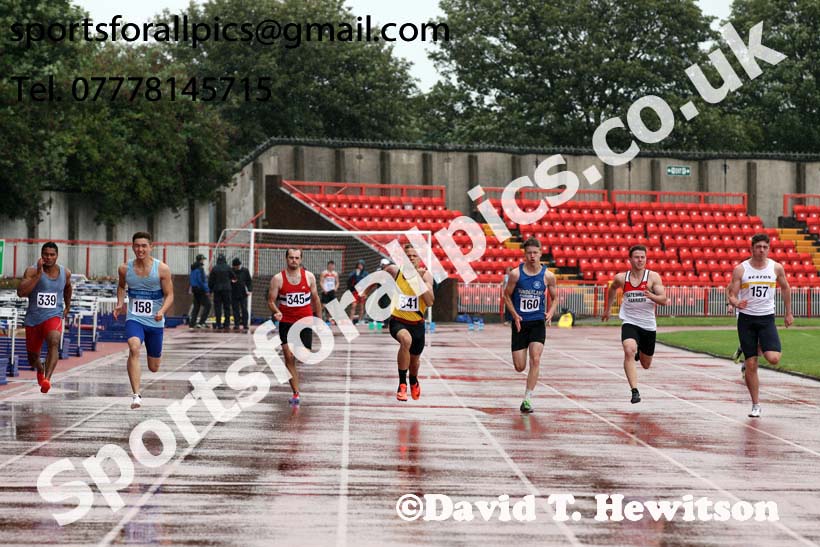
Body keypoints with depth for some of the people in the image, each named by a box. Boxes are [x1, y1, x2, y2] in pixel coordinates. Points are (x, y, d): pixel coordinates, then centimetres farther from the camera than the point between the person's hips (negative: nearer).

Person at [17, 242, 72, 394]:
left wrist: (67, 307, 32)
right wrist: (39, 274, -28)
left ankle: (47, 379, -41)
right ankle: (40, 369, 50)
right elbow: (21, 292, -25)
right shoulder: (32, 271, -10)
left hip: (54, 316, 0)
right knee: (32, 358, 13)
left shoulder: (65, 273, 2)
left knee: (54, 342, -32)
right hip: (33, 318, 0)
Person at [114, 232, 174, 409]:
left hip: (155, 322, 0)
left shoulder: (162, 269, -9)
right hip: (134, 319, 0)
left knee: (153, 368, 11)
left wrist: (162, 311, -24)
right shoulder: (125, 268, -2)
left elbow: (169, 295, -6)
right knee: (134, 348, -32)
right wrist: (120, 304, 3)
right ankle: (136, 394, -32)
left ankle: (156, 354, 52)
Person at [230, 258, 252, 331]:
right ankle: (236, 324, 8)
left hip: (243, 294, -1)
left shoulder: (245, 271, 5)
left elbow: (249, 281, 8)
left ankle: (245, 324, 0)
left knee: (244, 310, -4)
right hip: (234, 294, 1)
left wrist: (249, 290, -5)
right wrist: (231, 281, -12)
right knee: (235, 310, 3)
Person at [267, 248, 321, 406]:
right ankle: (296, 394, 1)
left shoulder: (309, 277, 0)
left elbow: (315, 299, 10)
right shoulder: (278, 279, -5)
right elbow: (271, 300, -2)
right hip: (286, 323, -1)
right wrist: (276, 312, -23)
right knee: (289, 359, -4)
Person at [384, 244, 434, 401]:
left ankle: (414, 381, 57)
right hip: (398, 320, -2)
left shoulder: (425, 275, -11)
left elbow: (430, 303, -22)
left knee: (415, 359, 20)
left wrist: (421, 280, -29)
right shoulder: (394, 270, -10)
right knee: (406, 340, -36)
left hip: (417, 323, 2)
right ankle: (402, 384, -25)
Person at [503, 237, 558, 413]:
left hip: (538, 322, 0)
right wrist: (515, 315, -9)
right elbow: (506, 295, 4)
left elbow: (554, 297, 11)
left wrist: (550, 313, -7)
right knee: (519, 367, -2)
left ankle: (527, 399, -10)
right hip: (520, 323, 0)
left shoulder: (548, 275, -3)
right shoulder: (516, 273, -7)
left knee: (535, 359, -17)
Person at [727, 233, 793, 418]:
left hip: (767, 318, 1)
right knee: (751, 365, -2)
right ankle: (755, 405, 9)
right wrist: (736, 303, -27)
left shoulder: (776, 268, 0)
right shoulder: (740, 269, -4)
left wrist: (788, 313, 19)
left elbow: (785, 288, 16)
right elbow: (732, 295, -4)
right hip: (746, 319, -1)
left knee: (773, 359, -18)